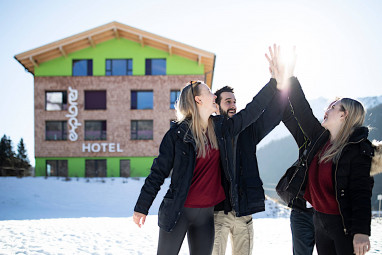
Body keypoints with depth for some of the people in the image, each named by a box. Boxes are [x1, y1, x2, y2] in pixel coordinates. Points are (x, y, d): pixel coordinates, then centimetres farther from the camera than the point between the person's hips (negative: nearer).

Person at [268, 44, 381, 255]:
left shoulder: (358, 149, -14)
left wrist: (361, 232, -24)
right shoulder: (319, 138, 6)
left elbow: (361, 193, -19)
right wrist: (288, 79, 2)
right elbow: (302, 111, 7)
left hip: (345, 225, -7)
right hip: (319, 220, 7)